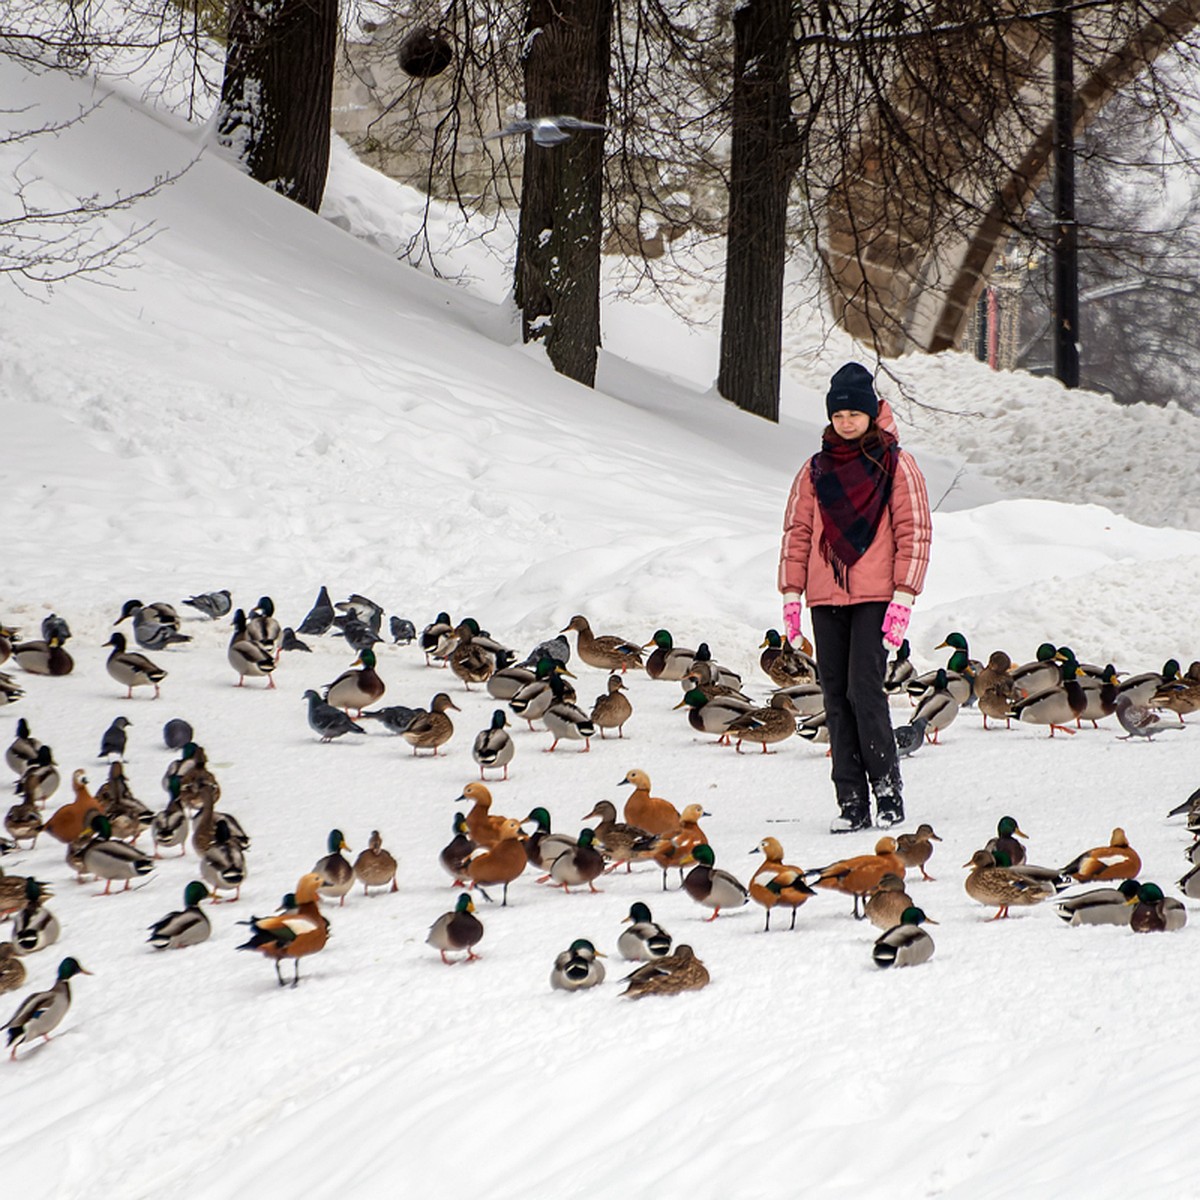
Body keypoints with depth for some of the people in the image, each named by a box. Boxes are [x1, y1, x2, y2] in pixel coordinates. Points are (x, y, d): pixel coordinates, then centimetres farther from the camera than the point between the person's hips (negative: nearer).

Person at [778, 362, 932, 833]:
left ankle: (888, 790, -5)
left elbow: (914, 530, -1)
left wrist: (903, 595, -9)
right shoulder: (816, 469, 13)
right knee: (836, 697, 2)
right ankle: (851, 801, 4)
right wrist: (792, 592, 4)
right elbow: (797, 530, 14)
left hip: (875, 596, -4)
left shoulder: (895, 465, 2)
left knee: (864, 689, -14)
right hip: (826, 599, 4)